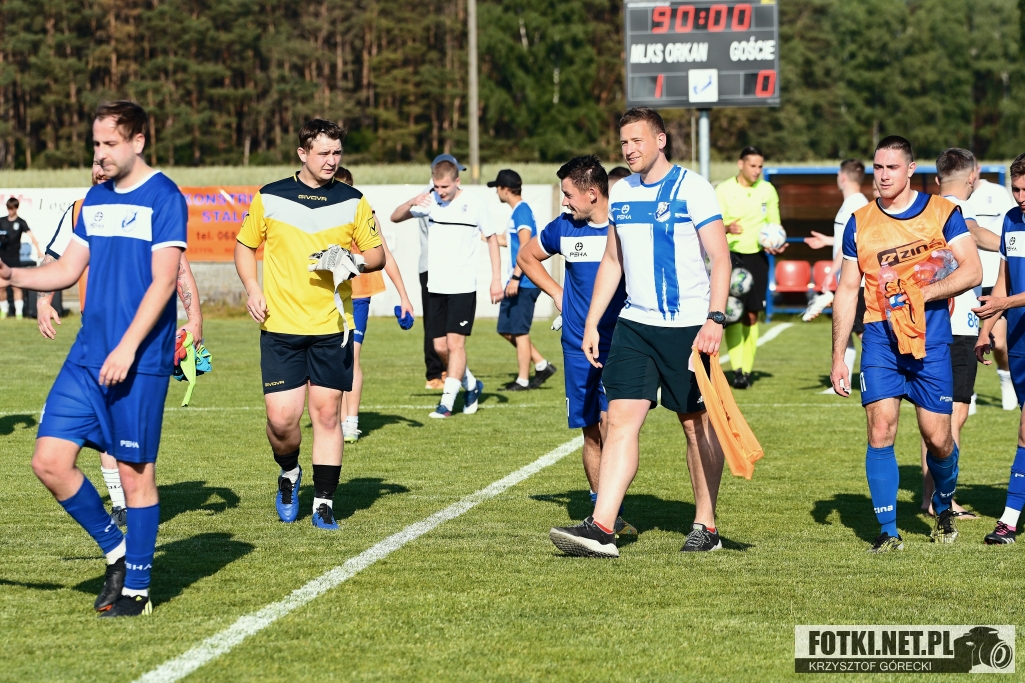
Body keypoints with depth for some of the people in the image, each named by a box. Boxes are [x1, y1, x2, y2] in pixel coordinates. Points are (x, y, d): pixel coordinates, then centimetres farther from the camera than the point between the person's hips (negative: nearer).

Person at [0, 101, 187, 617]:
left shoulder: (164, 198, -8)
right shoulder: (96, 198, 14)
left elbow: (163, 282, -14)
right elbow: (68, 269, 16)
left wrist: (127, 348, -20)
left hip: (139, 362, -7)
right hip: (87, 356, 7)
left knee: (135, 472, 0)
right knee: (49, 460, 1)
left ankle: (136, 589, 12)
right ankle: (115, 549, 19)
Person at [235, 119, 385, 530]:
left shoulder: (353, 202, 4)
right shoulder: (269, 199, 2)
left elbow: (377, 254, 10)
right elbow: (245, 246, 14)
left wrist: (355, 261, -12)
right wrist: (252, 289, -2)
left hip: (332, 327, 1)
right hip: (280, 326, -1)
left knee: (327, 413, 0)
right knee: (281, 418, -7)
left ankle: (324, 503, 10)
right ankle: (288, 474, 24)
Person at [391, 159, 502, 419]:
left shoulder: (474, 204, -6)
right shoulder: (430, 201, 1)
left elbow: (491, 238, 4)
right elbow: (396, 217, 0)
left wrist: (496, 279, 0)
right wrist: (412, 203, -22)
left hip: (463, 287, -4)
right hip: (435, 286, 4)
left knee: (455, 342, -11)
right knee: (440, 346, 7)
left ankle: (447, 402, -6)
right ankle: (471, 386, 29)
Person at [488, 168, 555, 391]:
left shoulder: (522, 210, -13)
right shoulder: (517, 212, 16)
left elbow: (525, 247, -21)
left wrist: (516, 277, -25)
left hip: (525, 283, -10)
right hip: (518, 283, 10)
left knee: (519, 331, -4)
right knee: (506, 330, 13)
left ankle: (523, 380, 2)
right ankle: (541, 365, 17)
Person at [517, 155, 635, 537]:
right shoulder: (564, 228, 6)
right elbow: (527, 256, 25)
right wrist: (556, 293, 14)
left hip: (620, 346, -4)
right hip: (577, 347, 4)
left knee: (611, 424, -15)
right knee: (591, 433, 7)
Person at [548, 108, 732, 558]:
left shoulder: (691, 188, -7)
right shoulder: (621, 194, 10)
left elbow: (720, 258, -10)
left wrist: (715, 319, -20)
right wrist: (591, 322, 12)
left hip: (688, 327, -5)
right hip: (635, 324, 5)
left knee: (698, 424, 5)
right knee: (621, 416, -7)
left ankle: (706, 526, 17)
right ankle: (601, 528, -14)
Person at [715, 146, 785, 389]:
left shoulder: (768, 190, 5)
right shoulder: (724, 190, -4)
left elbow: (774, 224, 12)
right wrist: (727, 228, -27)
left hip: (757, 257, 3)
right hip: (731, 256, -3)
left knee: (752, 314, 4)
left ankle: (747, 369, 12)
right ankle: (737, 368, -14)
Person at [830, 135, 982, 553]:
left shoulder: (942, 212, 1)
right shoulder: (859, 223, 9)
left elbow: (972, 270, -6)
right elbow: (846, 290, 12)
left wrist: (923, 294, -18)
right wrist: (838, 357, 9)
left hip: (930, 336, -2)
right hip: (879, 337, 2)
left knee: (937, 438, 0)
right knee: (880, 431, -9)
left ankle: (944, 507, 30)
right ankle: (888, 531, -3)